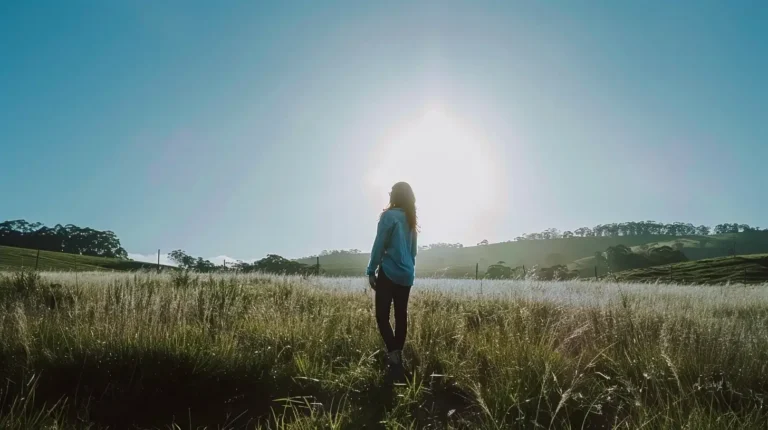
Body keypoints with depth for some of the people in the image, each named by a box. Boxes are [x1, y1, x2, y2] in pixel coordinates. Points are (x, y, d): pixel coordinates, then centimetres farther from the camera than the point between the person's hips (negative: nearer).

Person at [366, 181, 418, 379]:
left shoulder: (389, 215, -8)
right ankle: (397, 355, 18)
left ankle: (393, 355, -19)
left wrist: (371, 271, -6)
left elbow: (379, 245, -10)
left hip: (389, 273, -7)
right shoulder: (411, 220, 14)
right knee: (401, 316, 11)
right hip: (407, 275, 7)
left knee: (382, 316, -6)